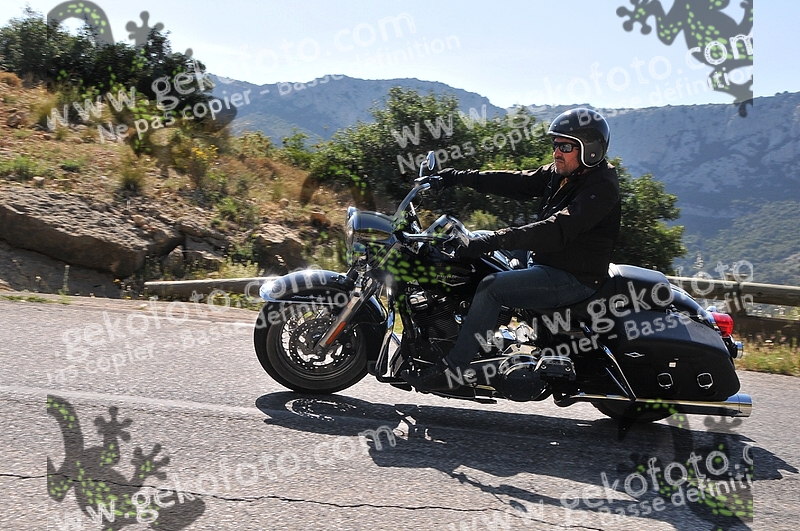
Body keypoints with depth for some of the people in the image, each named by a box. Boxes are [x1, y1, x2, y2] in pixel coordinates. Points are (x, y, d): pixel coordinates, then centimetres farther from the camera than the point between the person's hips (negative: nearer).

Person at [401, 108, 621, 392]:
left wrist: (497, 240, -40)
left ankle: (451, 369, -22)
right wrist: (460, 177, -3)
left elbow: (558, 229, -32)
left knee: (491, 287, -27)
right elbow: (518, 182, 6)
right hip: (543, 261, 10)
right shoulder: (561, 172, 8)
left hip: (574, 279, -10)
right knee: (474, 239, 10)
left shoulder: (602, 187, -19)